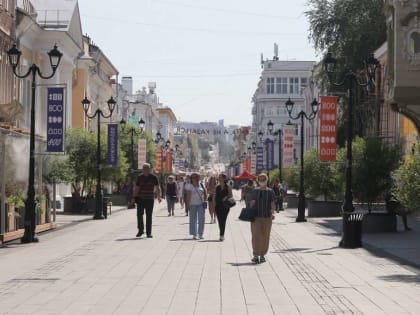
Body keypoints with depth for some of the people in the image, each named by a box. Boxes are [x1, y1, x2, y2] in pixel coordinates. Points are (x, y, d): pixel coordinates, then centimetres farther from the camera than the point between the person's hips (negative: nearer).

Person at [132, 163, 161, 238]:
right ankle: (140, 230, 12)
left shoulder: (153, 177, 2)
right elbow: (136, 188, 9)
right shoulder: (140, 177, 6)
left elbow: (157, 188, 1)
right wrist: (134, 197, -1)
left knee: (149, 216, 1)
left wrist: (159, 196, -11)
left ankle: (148, 232, 6)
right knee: (139, 215, -2)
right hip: (140, 199, 1)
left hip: (150, 199, -1)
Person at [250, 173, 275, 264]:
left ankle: (262, 255, 17)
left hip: (267, 217, 0)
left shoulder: (270, 191, 4)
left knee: (265, 237, 5)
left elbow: (272, 204, 1)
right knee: (256, 236, -9)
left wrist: (273, 213, -13)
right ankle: (255, 255, -12)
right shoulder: (255, 191, 8)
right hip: (256, 216, 0)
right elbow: (253, 202, 10)